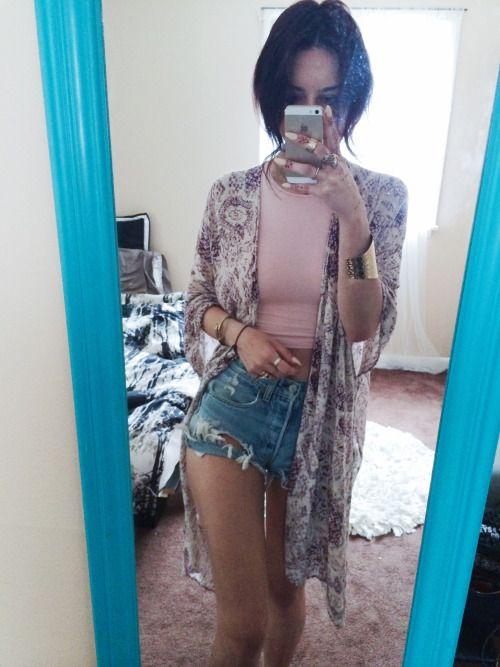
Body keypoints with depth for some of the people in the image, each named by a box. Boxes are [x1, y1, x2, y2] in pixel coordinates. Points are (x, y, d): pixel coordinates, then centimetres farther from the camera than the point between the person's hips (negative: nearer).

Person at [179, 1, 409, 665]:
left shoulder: (382, 197, -5)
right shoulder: (232, 193, -4)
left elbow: (365, 328, -13)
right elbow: (199, 300, 5)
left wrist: (351, 217, -24)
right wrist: (240, 334, -15)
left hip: (321, 413, 1)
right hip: (232, 404, 0)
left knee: (287, 585, 23)